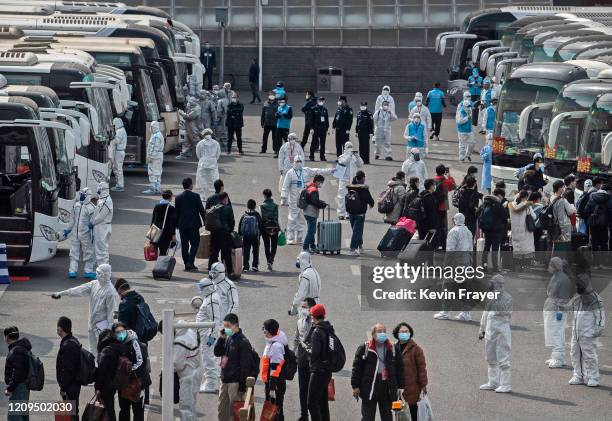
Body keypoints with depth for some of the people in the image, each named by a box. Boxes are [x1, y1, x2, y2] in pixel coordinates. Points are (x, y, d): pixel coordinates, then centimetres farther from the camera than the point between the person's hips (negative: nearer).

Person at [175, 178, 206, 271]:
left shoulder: (178, 198, 0)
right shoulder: (196, 196, -8)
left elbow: (176, 212, 4)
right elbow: (201, 210, -6)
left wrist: (177, 224, 12)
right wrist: (205, 221, 4)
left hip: (182, 225, 3)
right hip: (193, 224, -3)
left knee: (184, 245, 8)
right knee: (194, 243, 5)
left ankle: (187, 265, 9)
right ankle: (190, 263, -8)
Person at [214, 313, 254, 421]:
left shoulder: (243, 342, -14)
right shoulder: (228, 339, 11)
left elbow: (246, 365, -16)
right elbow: (217, 353, 15)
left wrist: (242, 385, -19)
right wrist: (221, 338, -1)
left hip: (236, 382, -9)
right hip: (225, 380, 9)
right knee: (221, 411, 15)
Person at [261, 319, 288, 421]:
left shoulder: (276, 346, -19)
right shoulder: (270, 343, 13)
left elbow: (275, 368, -22)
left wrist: (272, 388, -23)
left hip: (276, 383, -10)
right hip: (270, 382, 10)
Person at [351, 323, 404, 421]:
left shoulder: (392, 349, 8)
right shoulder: (364, 349, -1)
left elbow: (400, 368, 11)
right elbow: (356, 367, -1)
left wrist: (400, 386, 6)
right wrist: (355, 386, -5)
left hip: (387, 387, 3)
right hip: (369, 386, -3)